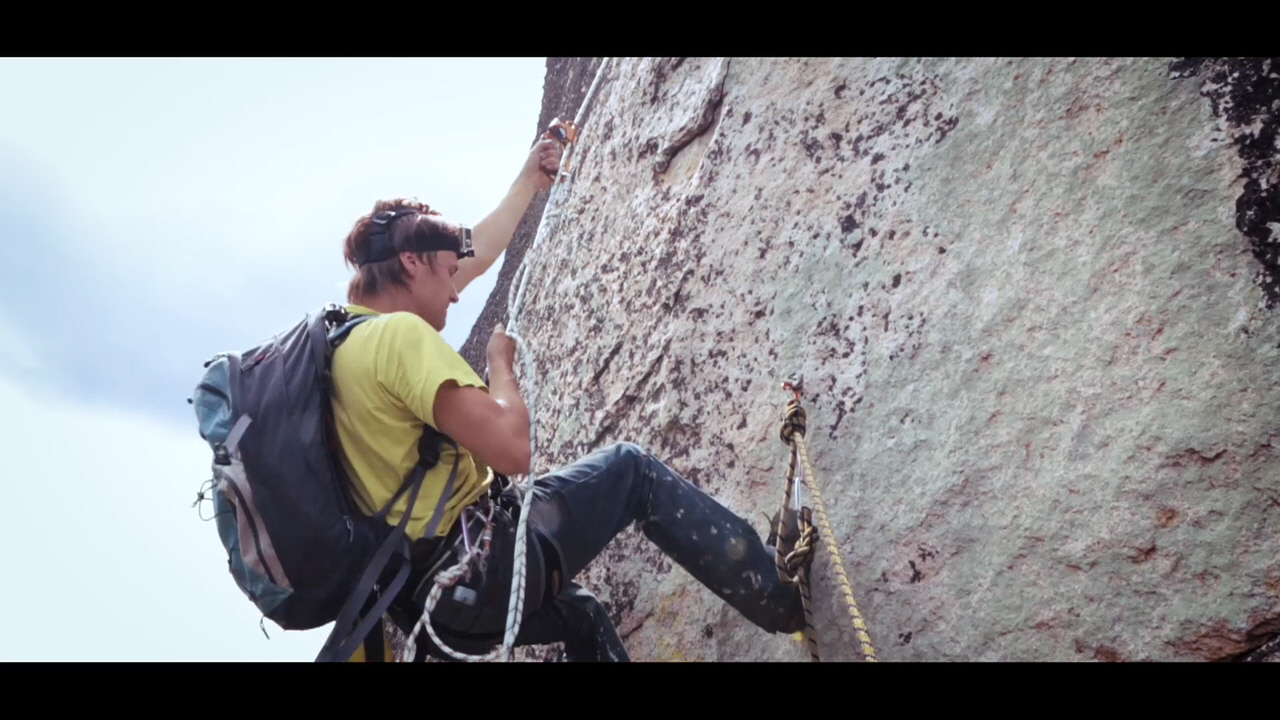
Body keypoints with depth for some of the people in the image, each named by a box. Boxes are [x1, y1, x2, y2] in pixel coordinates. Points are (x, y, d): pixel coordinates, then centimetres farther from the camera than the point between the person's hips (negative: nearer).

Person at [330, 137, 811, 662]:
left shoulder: (351, 331, 13)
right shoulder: (401, 333, -17)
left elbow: (475, 257, 26)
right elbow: (513, 449, -24)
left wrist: (527, 185, 34)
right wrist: (501, 362, -5)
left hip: (423, 591, 10)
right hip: (473, 567, -9)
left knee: (579, 614, 31)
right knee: (630, 469, 6)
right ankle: (784, 595, 13)